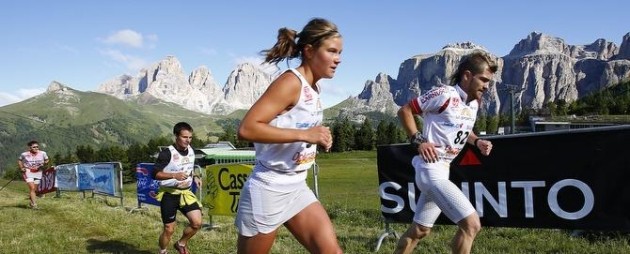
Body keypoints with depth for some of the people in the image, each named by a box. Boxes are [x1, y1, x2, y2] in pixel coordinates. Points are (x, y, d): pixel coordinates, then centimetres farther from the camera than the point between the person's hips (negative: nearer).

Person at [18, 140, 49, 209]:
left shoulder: (43, 153, -6)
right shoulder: (24, 154, -8)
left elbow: (47, 160, 10)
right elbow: (19, 160, 11)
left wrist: (44, 164, -10)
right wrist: (21, 168, 0)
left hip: (38, 172, 3)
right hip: (28, 172, -3)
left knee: (35, 189, 11)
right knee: (32, 188, -16)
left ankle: (31, 202, 33)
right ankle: (34, 205, -17)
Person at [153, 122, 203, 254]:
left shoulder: (191, 151, 4)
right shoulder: (167, 153, -17)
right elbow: (155, 174, -19)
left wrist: (194, 177, 2)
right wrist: (174, 175, -31)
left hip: (186, 193, 5)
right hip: (169, 195, -5)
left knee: (197, 223, -7)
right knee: (169, 229, 3)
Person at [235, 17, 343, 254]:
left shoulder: (313, 89, 9)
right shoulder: (290, 82, -18)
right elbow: (246, 129, -27)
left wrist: (317, 138, 7)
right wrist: (303, 135, -29)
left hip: (296, 188, 8)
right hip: (268, 190, -8)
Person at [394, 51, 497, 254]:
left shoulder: (474, 103, 10)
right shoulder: (444, 94, -16)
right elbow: (404, 111, -11)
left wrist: (477, 141, 7)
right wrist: (419, 141, -17)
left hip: (442, 171, 10)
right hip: (431, 170, -10)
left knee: (420, 230, 18)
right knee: (471, 224, -15)